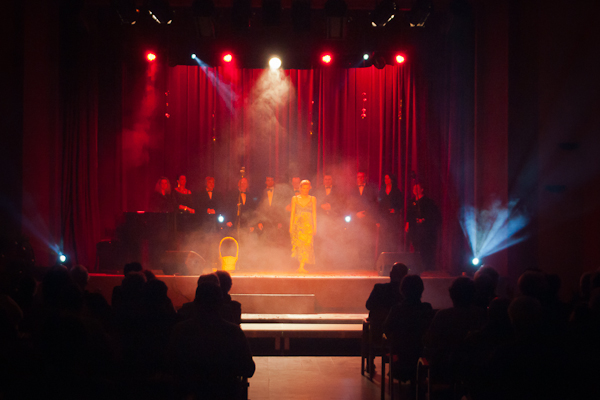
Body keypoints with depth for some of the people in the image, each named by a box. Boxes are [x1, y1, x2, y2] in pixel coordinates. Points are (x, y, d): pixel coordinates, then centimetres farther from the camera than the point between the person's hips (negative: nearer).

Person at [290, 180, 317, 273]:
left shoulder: (312, 199, 10)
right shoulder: (295, 199, 10)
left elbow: (314, 214, 9)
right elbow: (292, 213, 9)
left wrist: (315, 227, 3)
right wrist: (291, 226, 3)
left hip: (308, 225, 0)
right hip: (297, 224, 0)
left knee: (306, 244, -11)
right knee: (298, 244, -11)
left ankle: (301, 267, -14)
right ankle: (302, 265, -5)